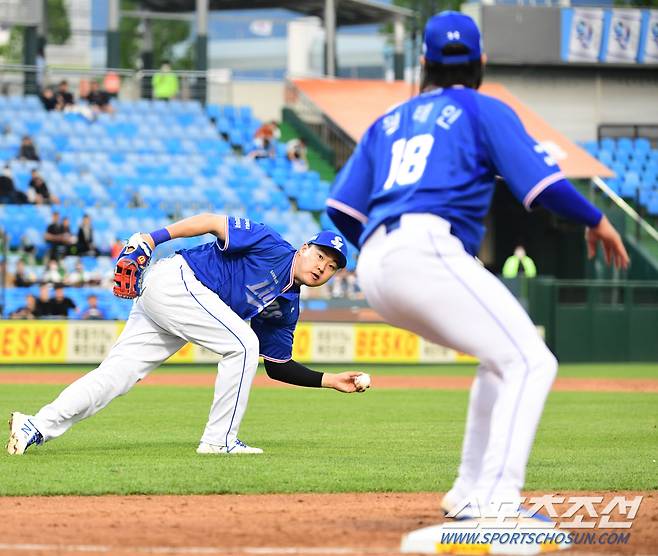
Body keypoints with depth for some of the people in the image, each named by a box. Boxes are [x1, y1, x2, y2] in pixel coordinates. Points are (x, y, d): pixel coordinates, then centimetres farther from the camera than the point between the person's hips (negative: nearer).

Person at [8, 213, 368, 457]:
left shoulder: (286, 309, 15)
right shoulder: (272, 248, -7)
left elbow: (278, 366, 20)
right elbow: (213, 223, -10)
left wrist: (330, 381, 12)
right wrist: (152, 239, -19)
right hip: (175, 280, -8)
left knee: (116, 374, -1)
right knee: (242, 344, -14)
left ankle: (37, 427, -7)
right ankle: (218, 440, -11)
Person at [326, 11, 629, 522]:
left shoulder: (389, 122, 27)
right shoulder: (485, 111, 11)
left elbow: (341, 210, 22)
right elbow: (543, 184, -2)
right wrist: (597, 221, 14)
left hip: (374, 269, 7)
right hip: (427, 252, -7)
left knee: (504, 356, 22)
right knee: (530, 361, -12)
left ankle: (470, 494, 16)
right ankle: (493, 500, -29)